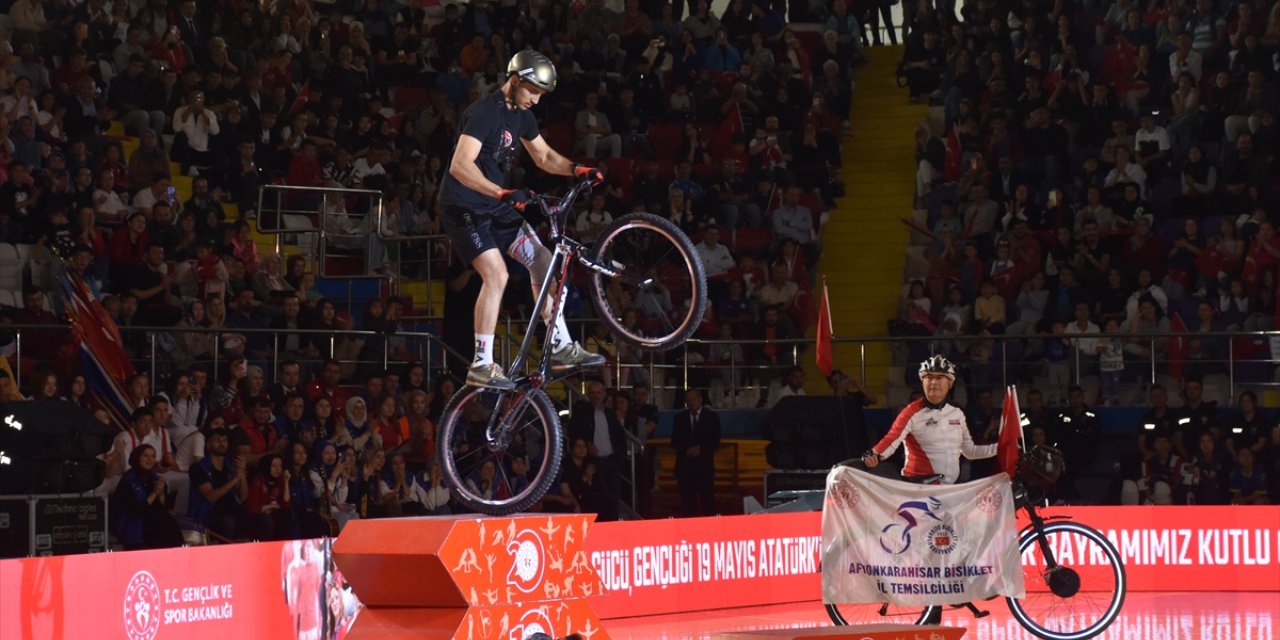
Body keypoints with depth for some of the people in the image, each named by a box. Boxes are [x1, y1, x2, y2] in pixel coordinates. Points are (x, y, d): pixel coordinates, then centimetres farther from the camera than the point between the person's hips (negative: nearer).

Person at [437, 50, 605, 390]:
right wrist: (503, 193, -44)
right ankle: (481, 366, -15)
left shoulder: (521, 115, 7)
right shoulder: (484, 112, -22)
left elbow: (544, 157, 18)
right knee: (496, 275, -21)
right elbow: (460, 166, -32)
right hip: (464, 207, -9)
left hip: (495, 206, 9)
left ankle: (561, 348, 10)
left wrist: (578, 170, -2)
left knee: (542, 260, 2)